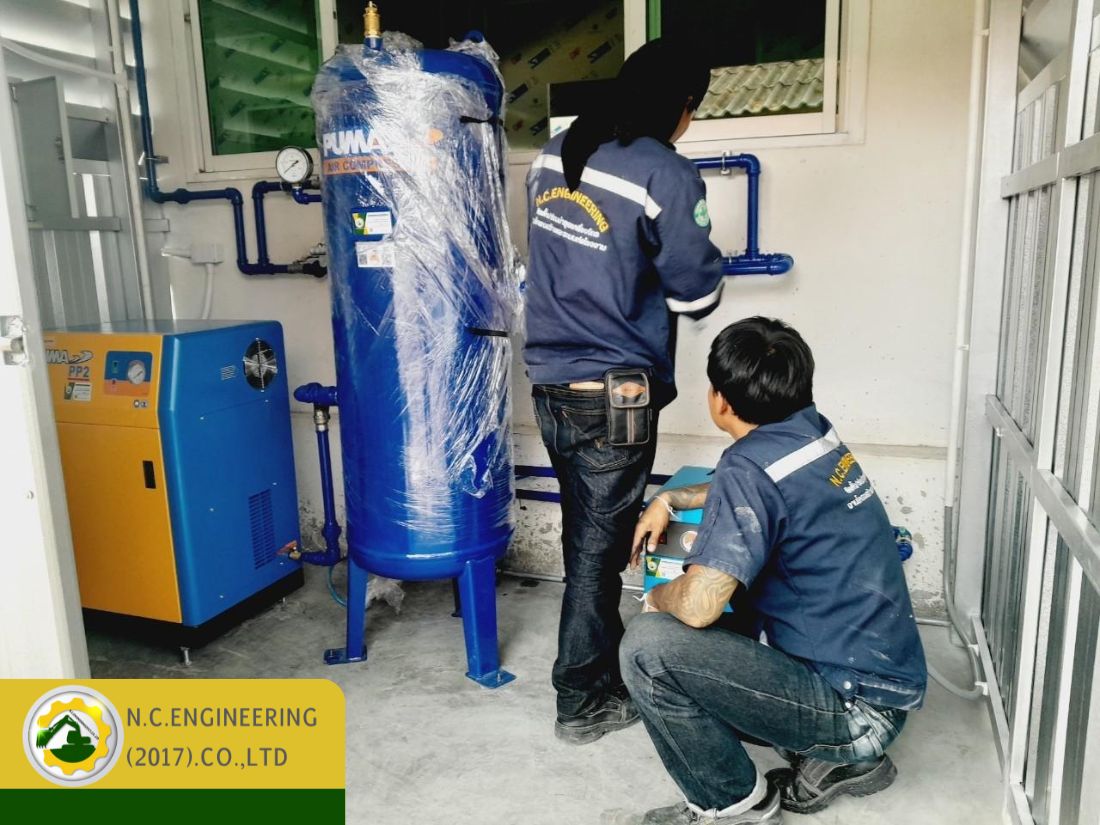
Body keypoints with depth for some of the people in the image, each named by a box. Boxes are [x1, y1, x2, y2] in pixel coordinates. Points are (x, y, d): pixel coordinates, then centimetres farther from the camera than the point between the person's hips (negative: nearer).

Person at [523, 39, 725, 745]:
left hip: (551, 384, 7)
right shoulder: (667, 174, -15)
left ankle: (603, 661, 39)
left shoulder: (555, 154, 6)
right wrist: (706, 260, 11)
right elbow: (698, 295, -8)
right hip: (614, 395, -7)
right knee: (600, 543, 6)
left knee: (586, 531, 20)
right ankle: (585, 701, 22)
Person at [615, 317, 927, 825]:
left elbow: (697, 605, -30)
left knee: (649, 646, -19)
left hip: (858, 706, -9)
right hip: (884, 678, 9)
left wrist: (657, 597, -7)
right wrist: (669, 500, 20)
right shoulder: (813, 432, 3)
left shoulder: (750, 467, -23)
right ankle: (840, 759, 19)